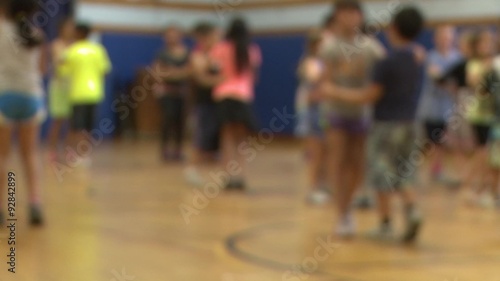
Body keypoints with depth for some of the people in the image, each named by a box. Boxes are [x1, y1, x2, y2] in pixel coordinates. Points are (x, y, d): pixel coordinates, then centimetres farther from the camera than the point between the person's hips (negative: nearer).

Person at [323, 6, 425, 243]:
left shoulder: (388, 63, -18)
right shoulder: (418, 57, 3)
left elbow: (369, 96, -15)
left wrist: (336, 92, -8)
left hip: (387, 124, -6)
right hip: (408, 123, 6)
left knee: (383, 176, 6)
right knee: (401, 176, 15)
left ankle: (385, 223, 13)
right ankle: (412, 209, -7)